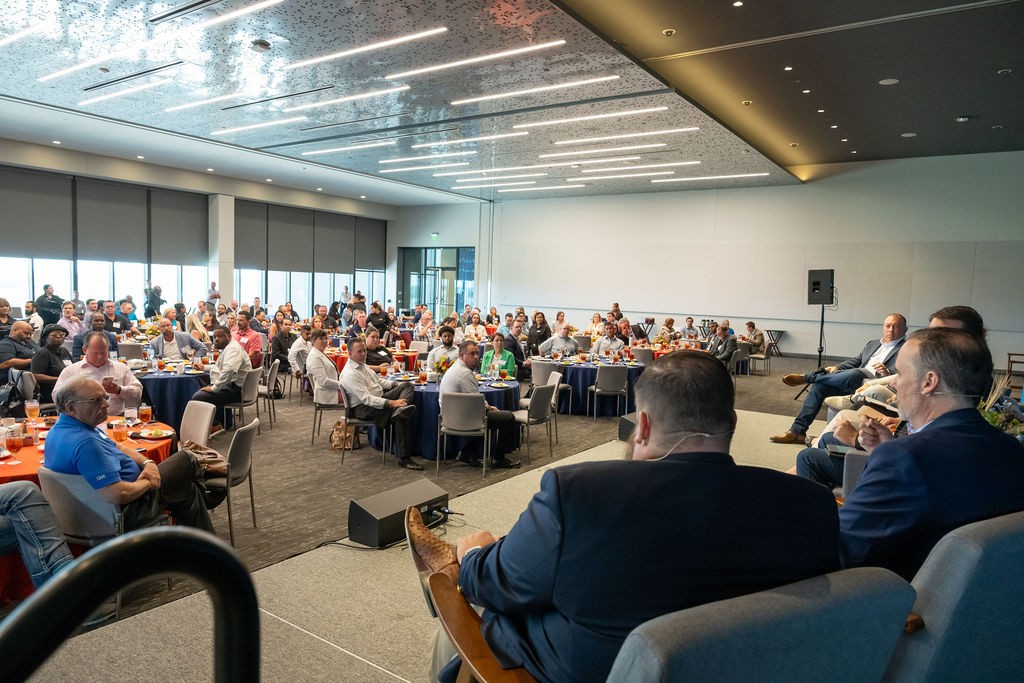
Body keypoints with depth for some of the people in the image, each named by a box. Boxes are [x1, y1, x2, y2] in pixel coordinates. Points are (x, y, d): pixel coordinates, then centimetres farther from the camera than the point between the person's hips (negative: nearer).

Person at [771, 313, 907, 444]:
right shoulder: (872, 344, 30)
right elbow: (856, 360, 23)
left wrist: (887, 372, -25)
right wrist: (837, 368, 3)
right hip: (855, 380, 7)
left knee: (854, 373, -37)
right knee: (819, 385, -14)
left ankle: (805, 377, -16)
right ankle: (797, 431, -15)